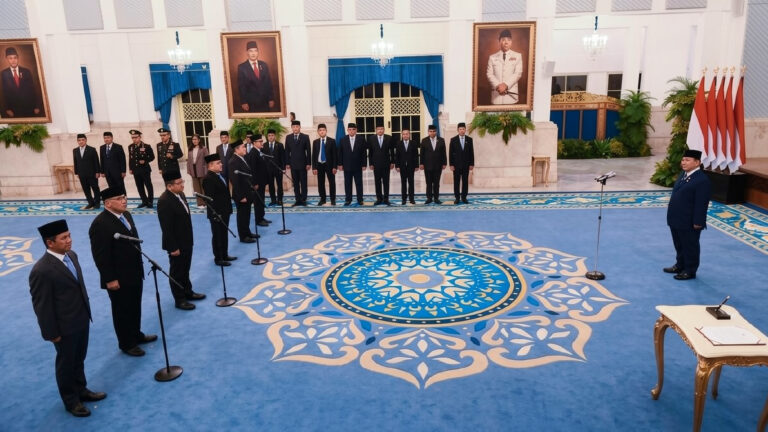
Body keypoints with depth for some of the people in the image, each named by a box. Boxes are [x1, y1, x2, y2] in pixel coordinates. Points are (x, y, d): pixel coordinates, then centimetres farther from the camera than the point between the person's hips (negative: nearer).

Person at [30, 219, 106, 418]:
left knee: (79, 359, 25)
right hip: (64, 327, -7)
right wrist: (51, 332, -13)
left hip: (82, 320, 7)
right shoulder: (41, 270, -26)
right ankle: (70, 400, 35)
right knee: (66, 364, 15)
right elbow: (41, 305, -19)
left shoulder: (71, 255, -1)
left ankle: (81, 390, 45)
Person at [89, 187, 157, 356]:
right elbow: (101, 256, -21)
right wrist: (110, 279, -19)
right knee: (122, 311, 10)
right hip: (119, 278, -8)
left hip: (135, 273, 8)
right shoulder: (100, 224, -22)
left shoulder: (126, 215, 4)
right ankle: (127, 344, 27)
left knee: (135, 308, 22)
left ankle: (136, 334, 41)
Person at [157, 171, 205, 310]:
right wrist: (173, 247, -20)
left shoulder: (180, 194, 3)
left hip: (186, 241, 9)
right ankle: (179, 300, 20)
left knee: (185, 269, 23)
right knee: (176, 272, 7)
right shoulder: (164, 201, -25)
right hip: (176, 245, -8)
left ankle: (188, 292, 39)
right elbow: (166, 228, -23)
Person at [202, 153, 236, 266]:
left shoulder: (220, 175, 9)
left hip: (224, 211, 9)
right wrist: (215, 213, -22)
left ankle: (224, 255, 31)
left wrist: (228, 208, 18)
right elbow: (210, 198, -22)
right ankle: (218, 258, 16)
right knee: (217, 235, 4)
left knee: (224, 234, 19)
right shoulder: (208, 179, -20)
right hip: (217, 213, -9)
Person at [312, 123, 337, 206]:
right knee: (320, 183, 6)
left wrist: (334, 167, -9)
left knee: (332, 182, 1)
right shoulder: (315, 142, 7)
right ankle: (322, 199, 18)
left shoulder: (332, 141, 0)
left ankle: (333, 199, 11)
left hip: (329, 165, -2)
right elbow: (313, 155, 6)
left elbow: (334, 154, -3)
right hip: (319, 165, 2)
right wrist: (314, 167, -2)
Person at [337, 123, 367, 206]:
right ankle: (348, 200, 13)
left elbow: (363, 153, -1)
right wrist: (340, 164, -1)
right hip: (347, 166, 1)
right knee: (347, 184, 5)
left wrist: (363, 165, -4)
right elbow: (340, 153, 3)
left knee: (359, 183, 4)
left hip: (358, 166, -1)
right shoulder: (343, 140, 2)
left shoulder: (361, 140, -1)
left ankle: (360, 200, 12)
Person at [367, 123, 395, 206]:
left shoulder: (389, 138, 0)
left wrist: (392, 162, 1)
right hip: (376, 164, 1)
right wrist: (370, 163, -1)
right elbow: (370, 152, 3)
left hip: (386, 164, 0)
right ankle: (379, 199, 11)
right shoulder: (371, 138, 1)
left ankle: (386, 199, 10)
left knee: (386, 182, 3)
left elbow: (392, 151, 4)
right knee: (377, 182, 4)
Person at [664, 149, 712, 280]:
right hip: (676, 220, 9)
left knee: (690, 247, 7)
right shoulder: (683, 174, 9)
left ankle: (690, 271, 21)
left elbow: (701, 204, -20)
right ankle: (680, 265, 37)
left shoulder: (702, 180, -20)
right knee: (679, 245, 22)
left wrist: (698, 222, -20)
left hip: (689, 223, -9)